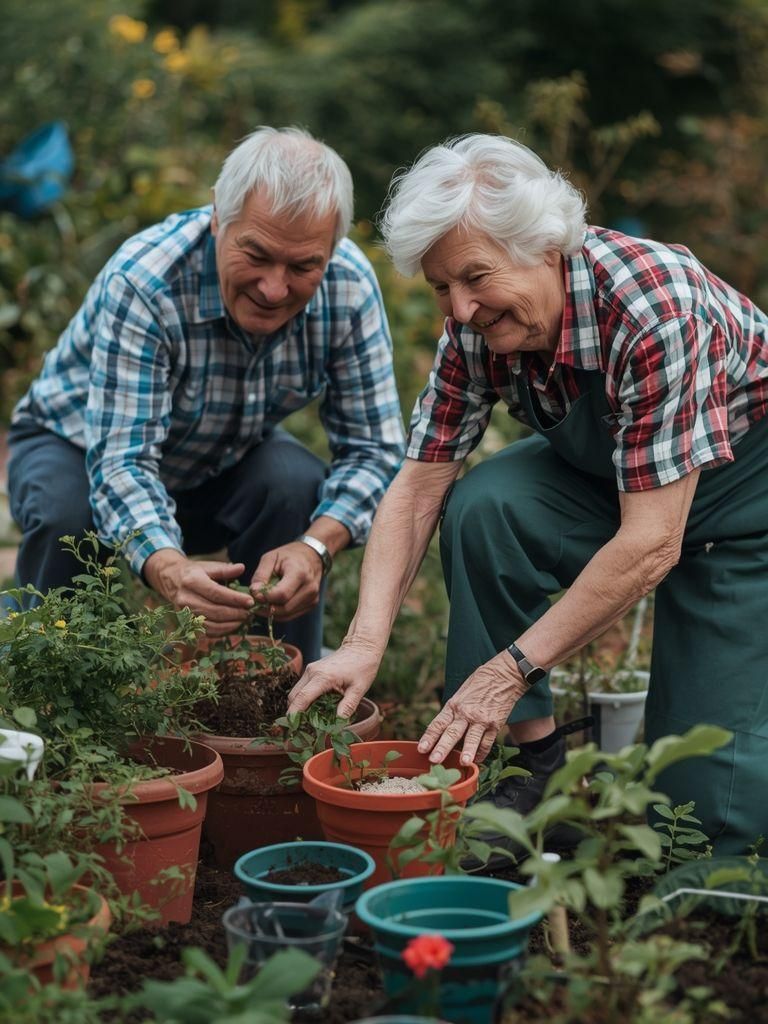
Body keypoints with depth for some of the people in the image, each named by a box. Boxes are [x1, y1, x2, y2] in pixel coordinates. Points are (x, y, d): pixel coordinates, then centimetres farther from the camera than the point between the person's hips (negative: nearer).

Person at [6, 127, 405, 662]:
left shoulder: (350, 286, -24)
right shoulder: (142, 282, -35)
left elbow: (373, 448, -21)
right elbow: (122, 462, -40)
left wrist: (315, 547, -42)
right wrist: (169, 569, -61)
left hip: (223, 460, 3)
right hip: (79, 446, -2)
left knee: (300, 484, -28)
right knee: (68, 514, -35)